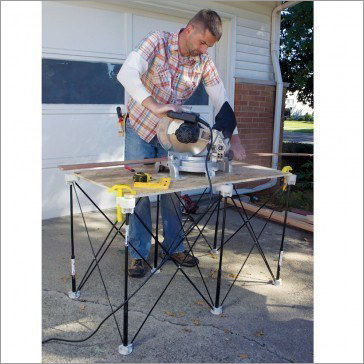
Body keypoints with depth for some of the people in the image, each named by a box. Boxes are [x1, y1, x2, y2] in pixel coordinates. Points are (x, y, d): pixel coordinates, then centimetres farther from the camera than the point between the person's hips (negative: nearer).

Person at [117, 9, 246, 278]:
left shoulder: (204, 62, -5)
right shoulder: (158, 41, -17)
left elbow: (221, 100, -4)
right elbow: (127, 73, -30)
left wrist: (234, 137, -14)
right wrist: (153, 106, -44)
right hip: (140, 127, -3)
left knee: (173, 190, 6)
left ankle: (174, 246, 23)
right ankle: (139, 253, 11)